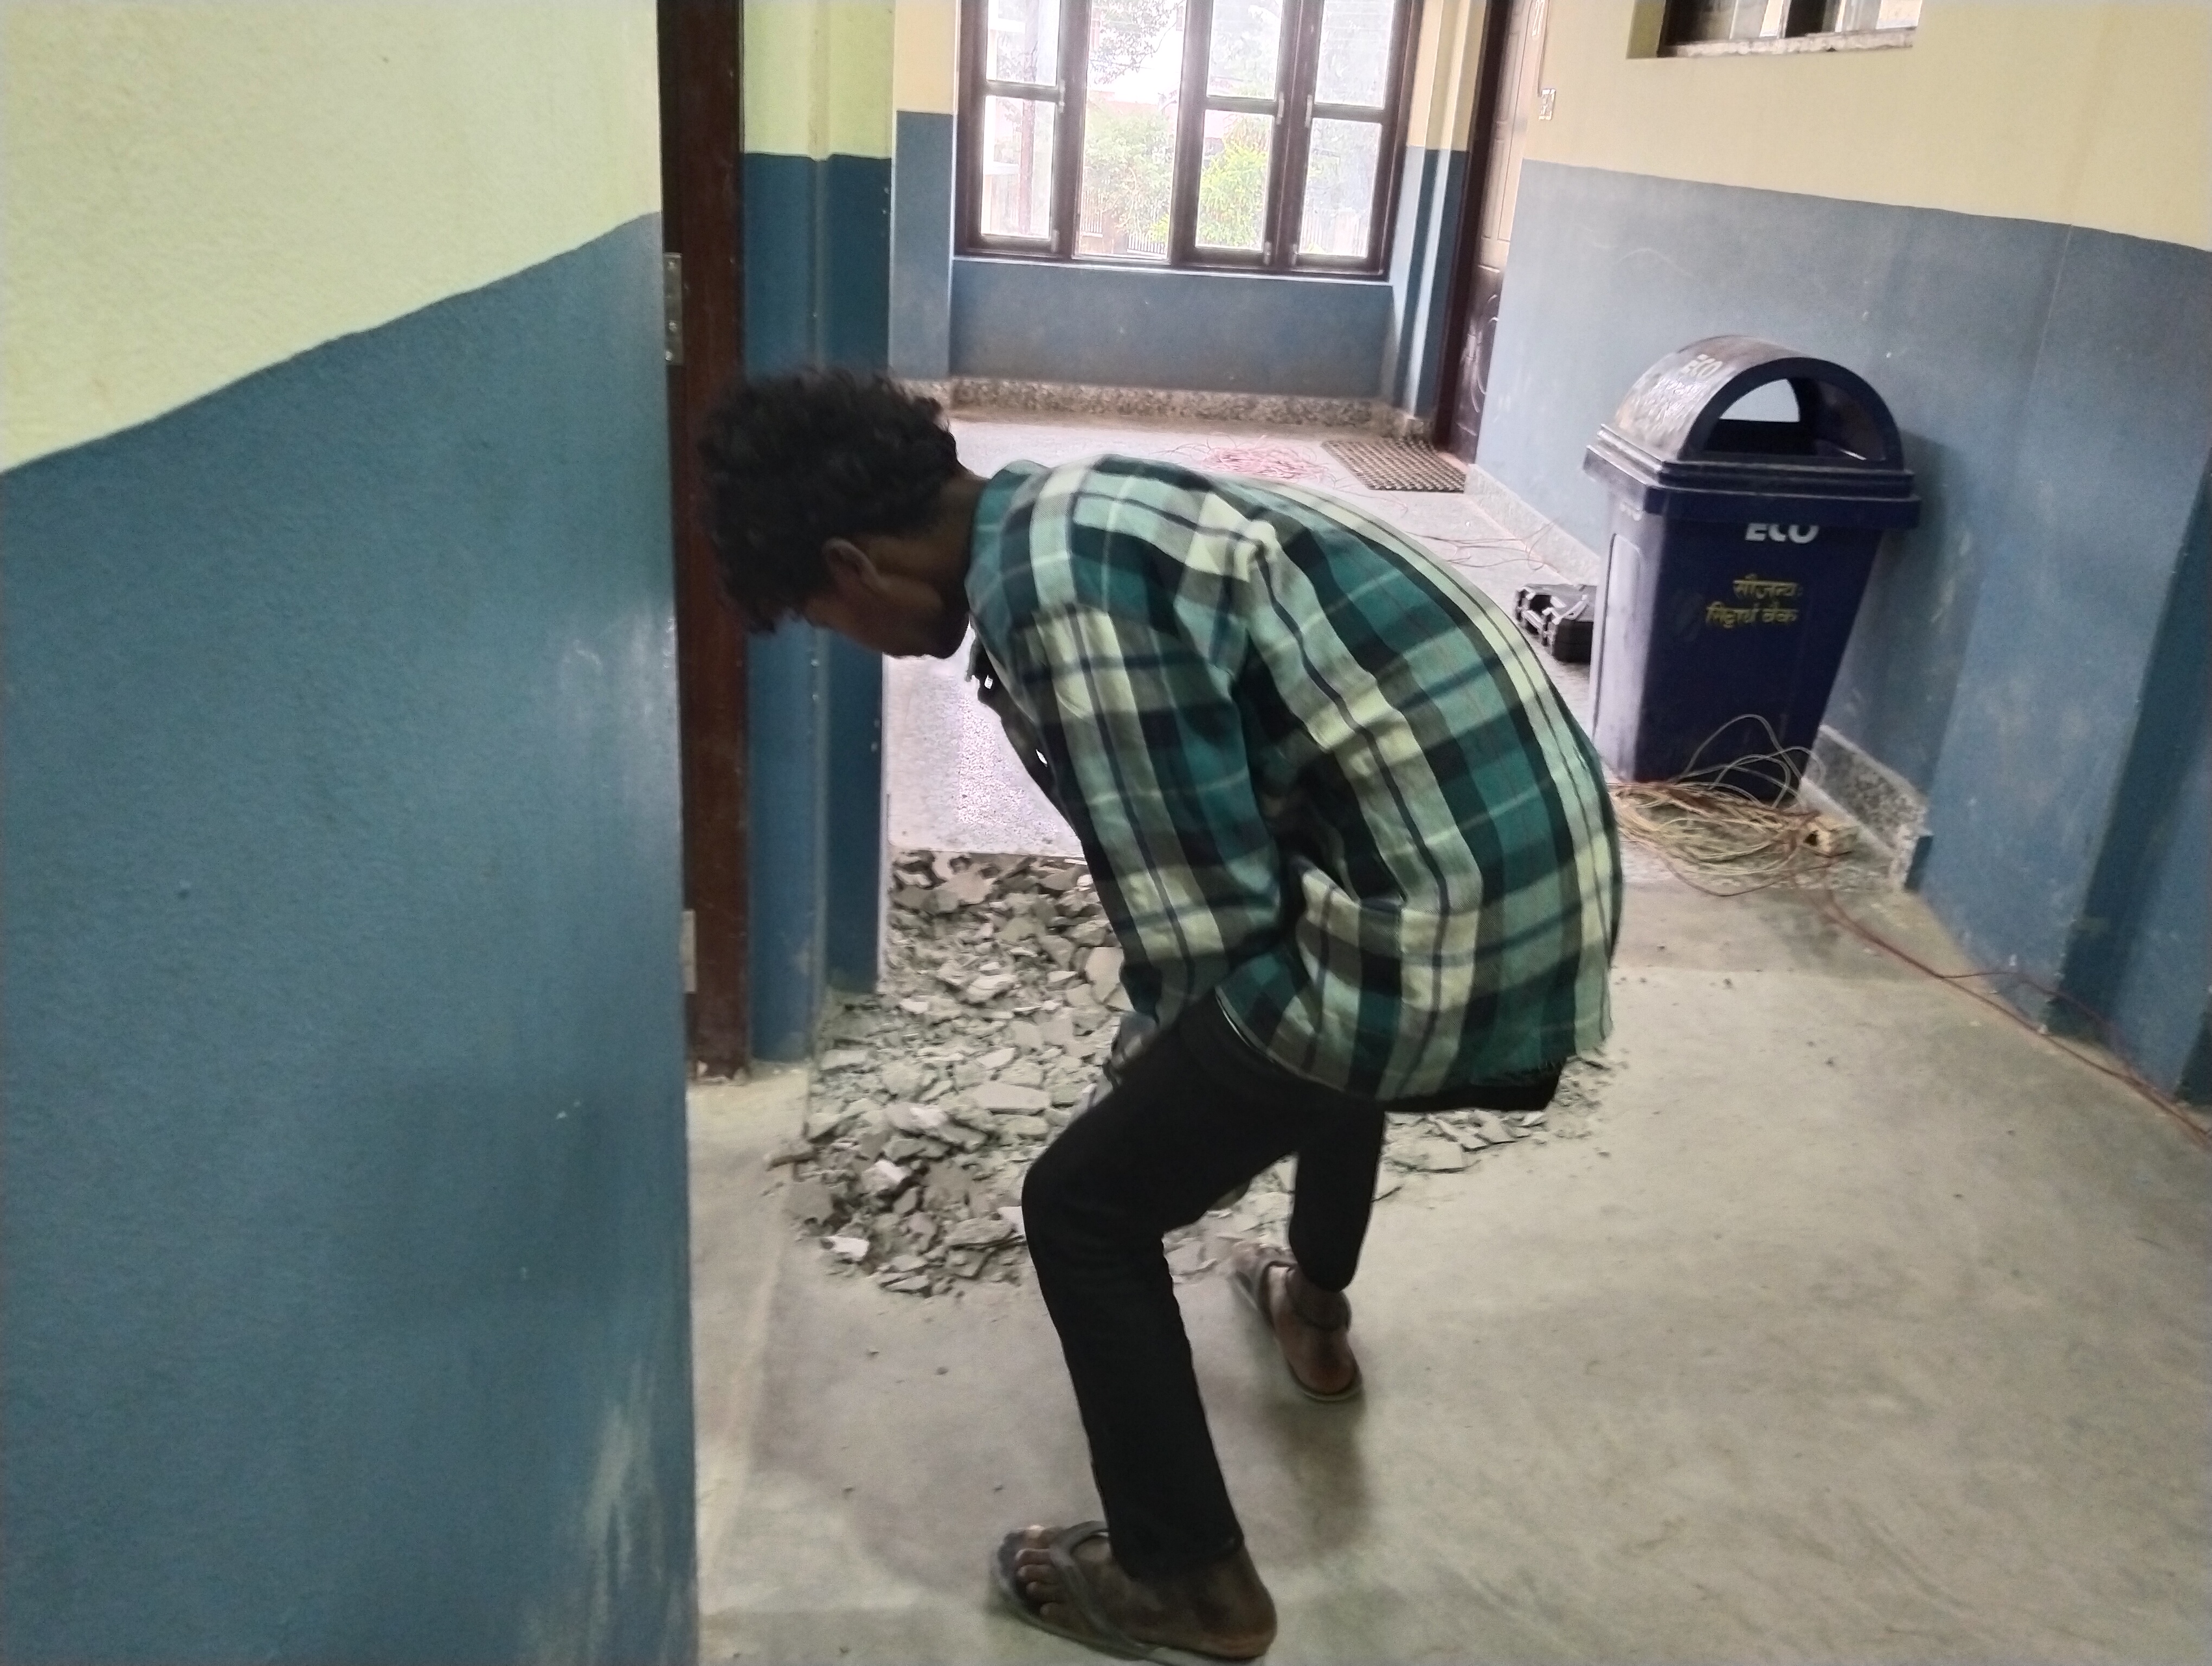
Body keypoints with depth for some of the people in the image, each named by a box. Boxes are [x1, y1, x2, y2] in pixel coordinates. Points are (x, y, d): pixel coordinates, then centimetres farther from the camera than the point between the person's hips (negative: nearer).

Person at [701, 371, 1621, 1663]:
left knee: (1082, 1209, 4)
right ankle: (1314, 1310, 63)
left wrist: (1164, 1077, 5)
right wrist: (1183, 1072, 29)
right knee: (1325, 1005, 40)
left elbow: (1205, 917, -16)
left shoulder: (1056, 594, -18)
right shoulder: (1077, 517, 14)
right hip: (1540, 853, 10)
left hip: (1451, 920, -10)